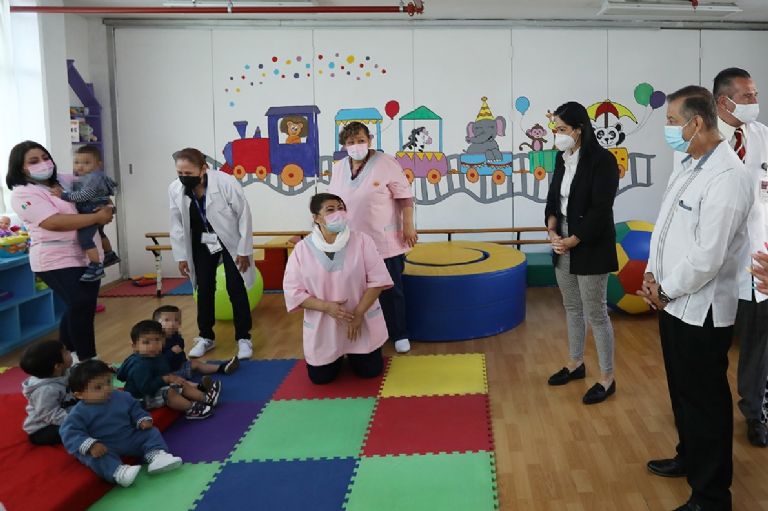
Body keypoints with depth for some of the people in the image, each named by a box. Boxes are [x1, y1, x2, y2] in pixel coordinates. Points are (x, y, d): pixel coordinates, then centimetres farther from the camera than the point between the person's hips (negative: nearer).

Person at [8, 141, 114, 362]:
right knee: (81, 308, -11)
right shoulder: (23, 194, -10)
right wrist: (97, 217, -20)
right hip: (58, 261, -8)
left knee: (80, 308, 14)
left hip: (86, 256, 8)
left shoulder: (64, 183, 13)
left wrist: (104, 209, -1)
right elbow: (55, 222, -22)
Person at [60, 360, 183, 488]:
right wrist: (90, 445, -34)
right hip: (103, 447, -5)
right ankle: (118, 471, -54)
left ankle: (155, 455, -23)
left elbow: (135, 409, 16)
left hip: (130, 439, 5)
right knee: (95, 456, -35)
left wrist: (143, 420, -5)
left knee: (150, 432, -3)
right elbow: (71, 433, -20)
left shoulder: (122, 397, 2)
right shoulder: (79, 413, -14)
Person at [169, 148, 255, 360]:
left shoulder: (226, 182, -28)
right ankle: (206, 337, 24)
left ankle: (244, 338, 11)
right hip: (202, 243, 4)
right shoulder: (175, 189, -16)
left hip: (230, 241, -3)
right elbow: (177, 225, -2)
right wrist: (181, 256, 0)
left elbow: (244, 215, -18)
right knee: (204, 290, 9)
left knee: (236, 289, -2)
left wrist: (244, 250, -14)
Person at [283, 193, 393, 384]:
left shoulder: (361, 240, -10)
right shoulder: (302, 248, -9)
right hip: (322, 326, 1)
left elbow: (377, 279, -11)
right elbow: (293, 291, -9)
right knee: (320, 377, 5)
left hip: (362, 322, 0)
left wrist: (358, 313, -17)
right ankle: (338, 357, 39)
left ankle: (352, 353, 37)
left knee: (370, 371, 3)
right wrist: (327, 307, -22)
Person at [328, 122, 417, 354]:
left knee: (391, 290, 6)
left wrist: (408, 226, -13)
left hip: (385, 243, -4)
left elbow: (405, 196, -9)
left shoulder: (385, 163, -9)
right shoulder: (338, 168, 7)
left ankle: (400, 334, 20)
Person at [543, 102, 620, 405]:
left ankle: (607, 379, 12)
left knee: (595, 314, 0)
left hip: (590, 247, -7)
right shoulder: (562, 158, 7)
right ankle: (576, 363, 34)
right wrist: (552, 231, -7)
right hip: (563, 244, 7)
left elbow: (600, 210, -18)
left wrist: (573, 241, -17)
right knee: (572, 308, 18)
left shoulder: (602, 160, -15)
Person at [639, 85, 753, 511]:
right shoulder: (686, 163, 7)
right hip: (673, 302, 9)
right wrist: (652, 273, 2)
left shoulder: (727, 177, -22)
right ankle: (689, 458, 43)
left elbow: (707, 258, -24)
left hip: (701, 310, -8)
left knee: (706, 401, 4)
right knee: (682, 391, 23)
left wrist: (666, 290, -12)